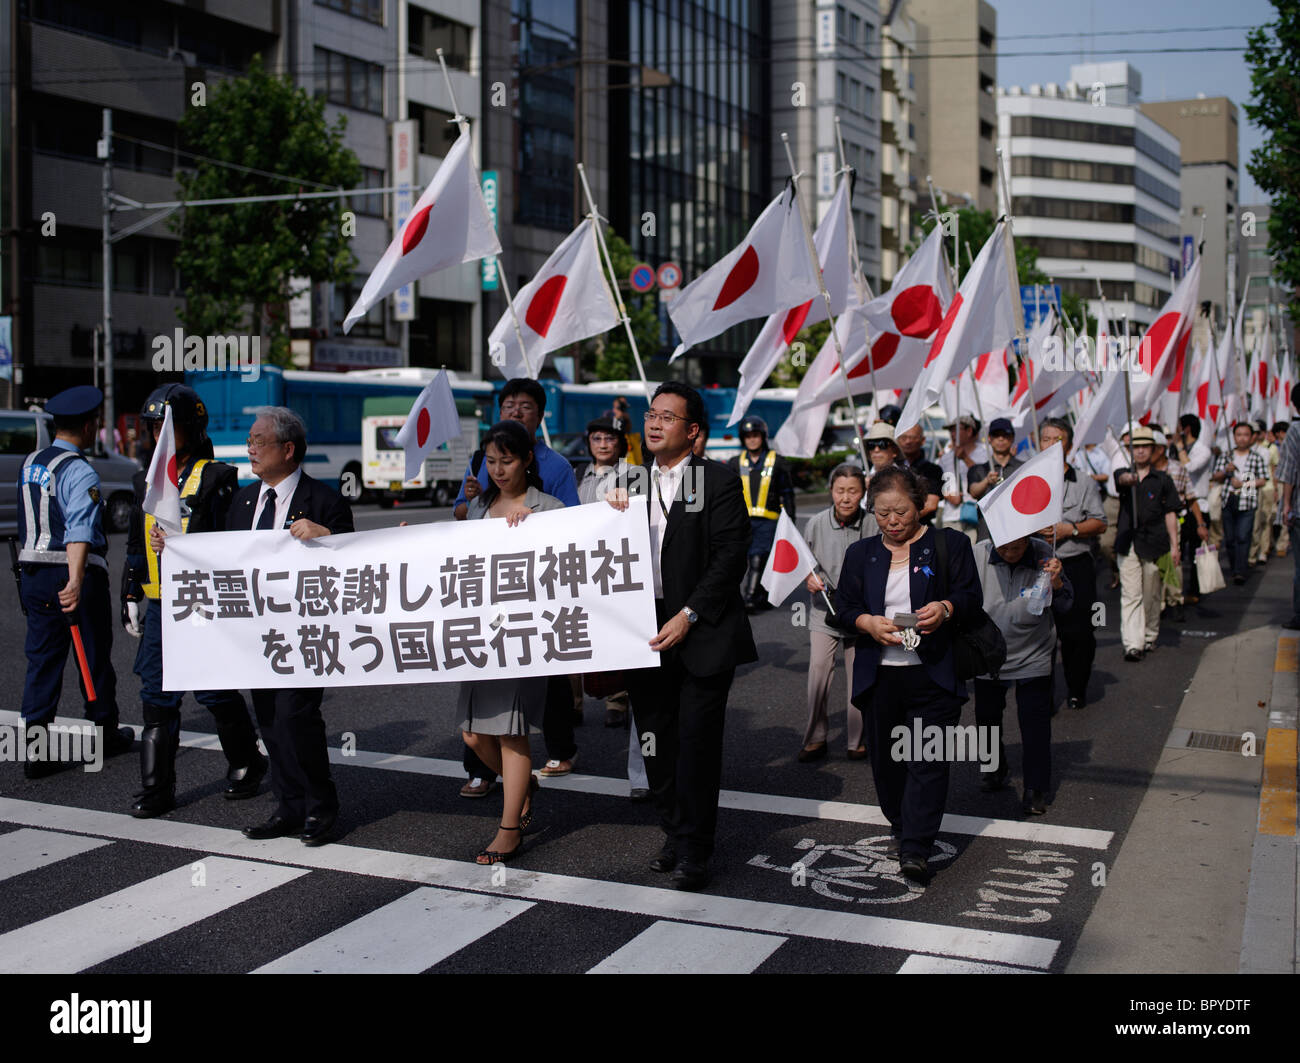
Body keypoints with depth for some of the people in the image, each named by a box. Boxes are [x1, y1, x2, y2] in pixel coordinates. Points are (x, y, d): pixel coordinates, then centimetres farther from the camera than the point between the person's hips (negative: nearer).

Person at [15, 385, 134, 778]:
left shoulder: (30, 463, 10)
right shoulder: (80, 472, -15)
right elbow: (80, 531, -28)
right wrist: (75, 582, -37)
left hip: (31, 573, 7)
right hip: (73, 574, -7)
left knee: (42, 659, 7)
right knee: (95, 657, 9)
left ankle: (35, 748, 1)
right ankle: (104, 735, 24)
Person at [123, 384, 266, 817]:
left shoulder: (216, 478, -5)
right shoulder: (148, 481, 15)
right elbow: (136, 545, 21)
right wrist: (130, 596, 20)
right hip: (159, 606, 6)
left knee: (215, 691, 1)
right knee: (157, 696, 4)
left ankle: (245, 765, 23)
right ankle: (157, 789, 10)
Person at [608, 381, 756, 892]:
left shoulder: (719, 481, -2)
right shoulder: (633, 485, 15)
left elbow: (731, 553, -9)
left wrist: (689, 615, -15)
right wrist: (614, 516, -1)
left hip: (701, 634, -5)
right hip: (646, 633, 5)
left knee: (697, 740, -5)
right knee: (656, 741, 9)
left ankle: (695, 850, 5)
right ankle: (674, 835, 23)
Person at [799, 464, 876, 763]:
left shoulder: (873, 525, -6)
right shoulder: (816, 524, -4)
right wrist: (809, 577, -11)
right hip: (825, 613, 0)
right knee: (818, 673, -8)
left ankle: (856, 739, 25)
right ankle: (815, 739, 7)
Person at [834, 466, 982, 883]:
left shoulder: (949, 544, 5)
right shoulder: (860, 553, 13)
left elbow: (972, 595, 1)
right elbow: (843, 608, 10)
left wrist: (946, 607, -20)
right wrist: (867, 622, -12)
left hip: (933, 673, -3)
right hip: (879, 674, 3)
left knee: (927, 759, -9)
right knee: (886, 758, 10)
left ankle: (915, 850, -9)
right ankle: (901, 829, 30)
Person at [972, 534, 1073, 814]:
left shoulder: (1043, 555, -13)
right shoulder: (979, 555, -14)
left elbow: (1064, 608, -5)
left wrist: (1056, 583, -24)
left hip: (1032, 657, -2)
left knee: (1035, 725, -3)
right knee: (987, 718, 18)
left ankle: (1036, 790, 12)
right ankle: (996, 769, 43)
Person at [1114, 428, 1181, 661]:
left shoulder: (1163, 480, 6)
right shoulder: (1123, 474, 6)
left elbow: (1170, 514, 5)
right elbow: (1122, 479, -20)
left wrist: (1174, 545, -1)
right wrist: (1129, 478, -44)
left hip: (1154, 544, 0)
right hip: (1128, 543, 0)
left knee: (1151, 595, 9)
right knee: (1130, 595, -7)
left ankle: (1150, 637, 27)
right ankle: (1132, 644, -11)